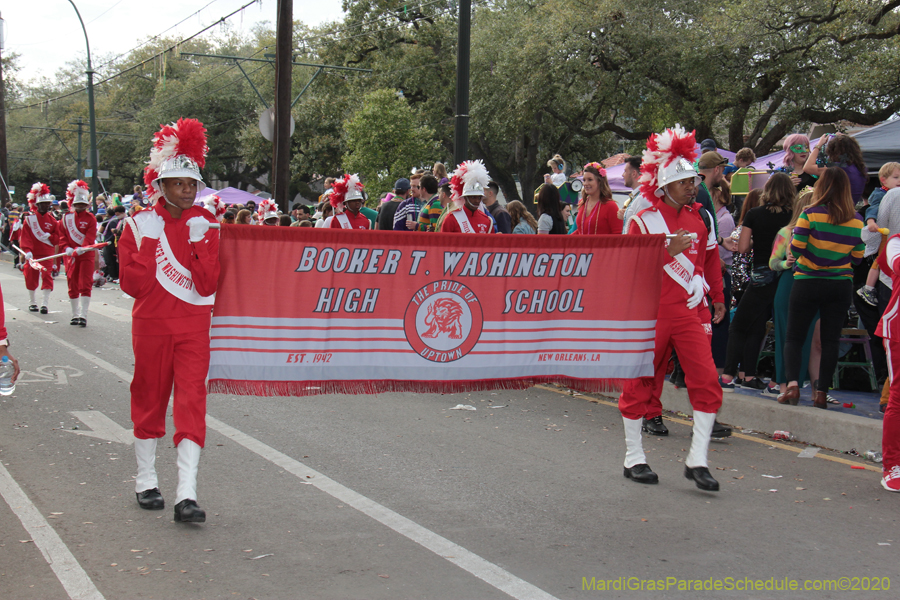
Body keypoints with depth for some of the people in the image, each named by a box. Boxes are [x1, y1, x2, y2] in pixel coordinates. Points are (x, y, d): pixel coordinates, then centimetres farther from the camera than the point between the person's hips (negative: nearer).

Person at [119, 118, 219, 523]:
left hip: (193, 325, 1)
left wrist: (199, 244, -14)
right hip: (151, 324, 0)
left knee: (192, 401, -8)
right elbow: (133, 285, -9)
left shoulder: (204, 224, 2)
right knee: (150, 399, 10)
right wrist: (149, 242, -15)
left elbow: (208, 285, -5)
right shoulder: (140, 223, -1)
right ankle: (146, 480, 28)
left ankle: (186, 495, -11)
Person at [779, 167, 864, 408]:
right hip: (841, 286, 3)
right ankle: (822, 393, 5)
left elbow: (795, 250, -12)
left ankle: (792, 384, -11)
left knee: (794, 337, 7)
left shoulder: (810, 215, -11)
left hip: (807, 283, -2)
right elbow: (857, 258, 6)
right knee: (830, 340, 7)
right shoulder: (857, 221, 0)